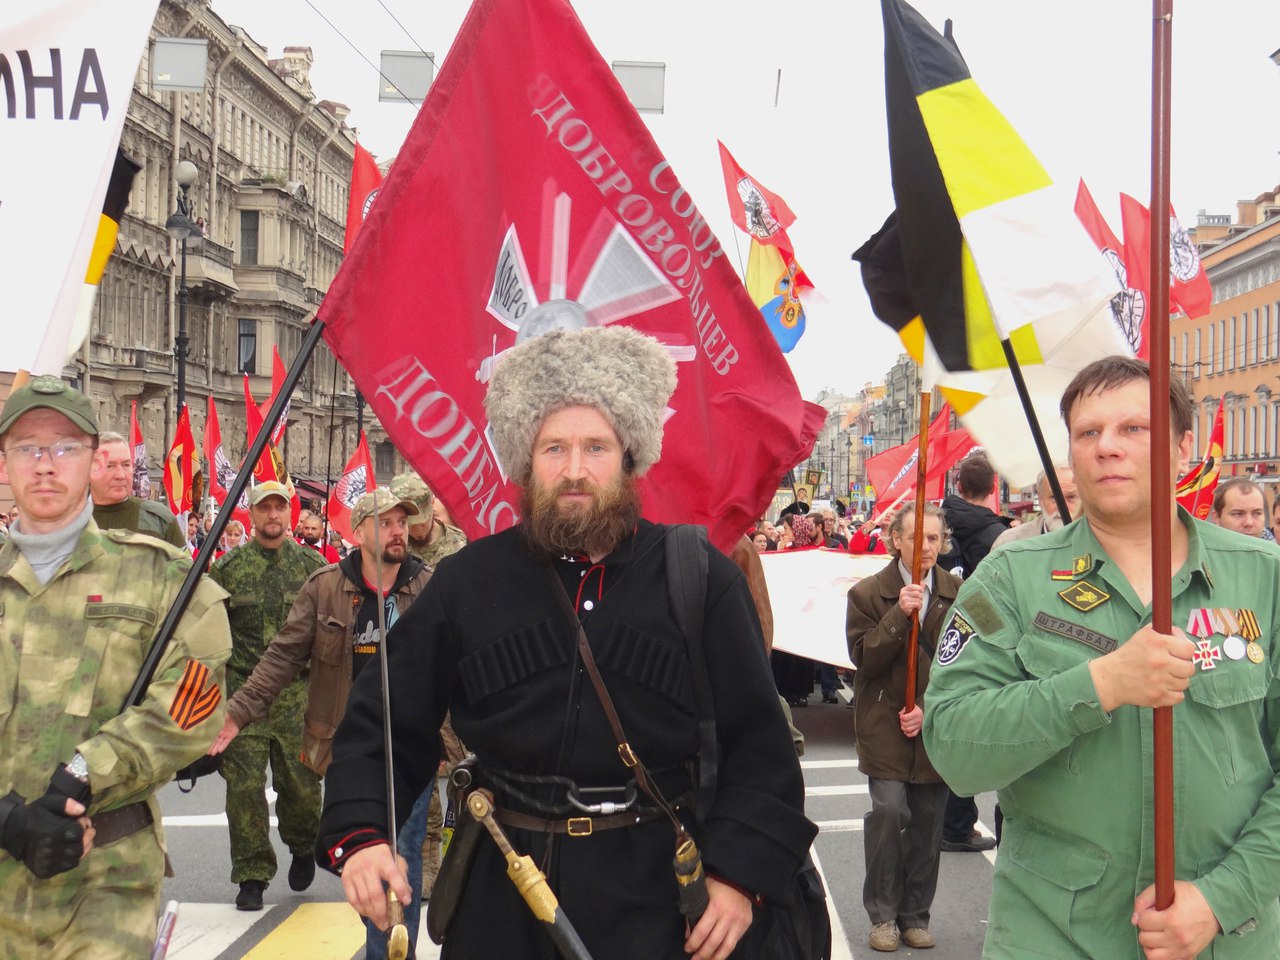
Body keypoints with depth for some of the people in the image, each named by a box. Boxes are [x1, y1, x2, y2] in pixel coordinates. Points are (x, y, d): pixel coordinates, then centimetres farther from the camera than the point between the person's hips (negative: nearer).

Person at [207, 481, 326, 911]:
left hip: (298, 693, 0)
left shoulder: (313, 565, 6)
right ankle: (252, 875, 10)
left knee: (300, 780, 5)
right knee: (244, 784, -1)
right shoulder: (228, 568, 5)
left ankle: (303, 846, 34)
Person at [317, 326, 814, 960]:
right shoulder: (467, 582, 1)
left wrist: (741, 874, -11)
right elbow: (382, 724, 4)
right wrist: (358, 833, -12)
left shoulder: (702, 580, -3)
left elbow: (759, 746, -2)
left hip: (654, 905, -1)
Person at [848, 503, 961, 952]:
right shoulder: (868, 593, 0)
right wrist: (900, 615, -19)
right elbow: (864, 659, -8)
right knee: (889, 809, -14)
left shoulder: (957, 595, 3)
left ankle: (916, 915, 21)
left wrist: (930, 709, -8)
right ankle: (883, 914, 2)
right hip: (885, 726, -2)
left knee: (928, 822, 6)